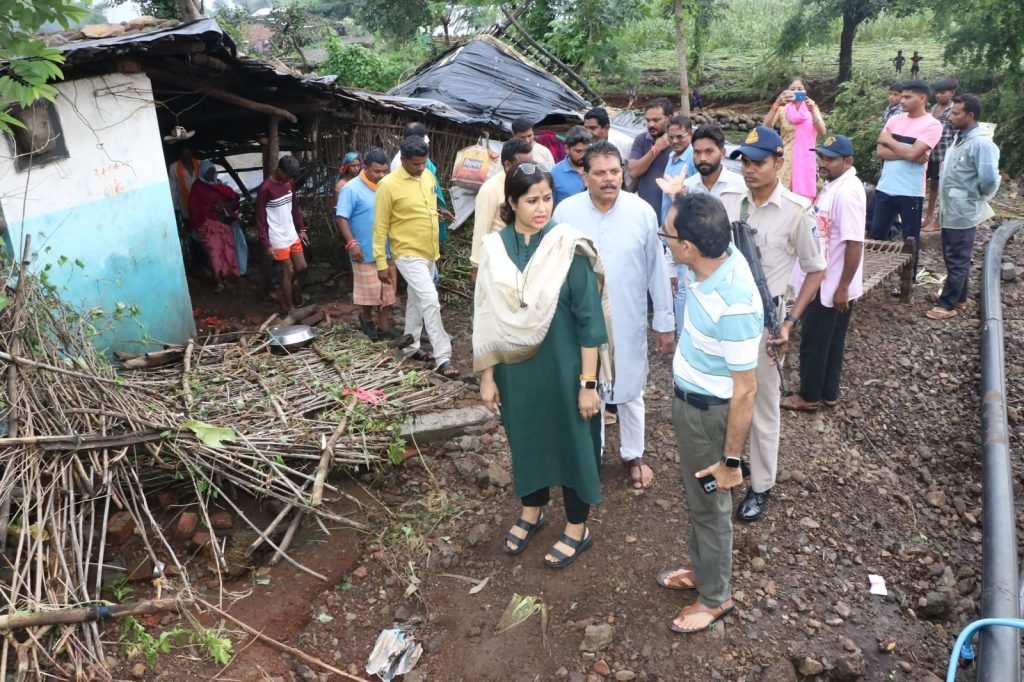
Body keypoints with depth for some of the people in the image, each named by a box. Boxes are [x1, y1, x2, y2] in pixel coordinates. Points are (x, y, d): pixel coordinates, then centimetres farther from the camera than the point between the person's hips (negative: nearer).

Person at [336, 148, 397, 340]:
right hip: (366, 251, -6)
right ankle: (366, 318, 29)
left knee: (388, 290, 8)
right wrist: (352, 243, -23)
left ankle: (384, 326, 18)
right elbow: (341, 218, -14)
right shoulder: (351, 189, -12)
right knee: (369, 290, 3)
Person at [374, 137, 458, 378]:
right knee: (430, 301, -15)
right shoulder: (389, 184, -15)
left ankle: (411, 347, 33)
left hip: (429, 253, 7)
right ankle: (443, 358, -11)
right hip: (408, 254, -7)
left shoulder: (429, 176, 4)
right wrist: (381, 263, -13)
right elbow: (380, 227, -12)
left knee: (417, 301, 18)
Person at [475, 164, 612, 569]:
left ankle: (577, 528, 31)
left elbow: (589, 320, -13)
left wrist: (588, 382, -13)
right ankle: (531, 512, 43)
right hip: (515, 369, 4)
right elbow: (486, 317, 2)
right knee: (525, 438, 20)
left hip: (563, 369, -3)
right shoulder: (494, 249, -4)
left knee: (571, 441, 11)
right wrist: (487, 376, 4)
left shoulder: (568, 249, -14)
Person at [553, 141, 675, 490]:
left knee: (630, 391, 16)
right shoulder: (566, 211, -9)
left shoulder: (642, 212, -11)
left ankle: (633, 455, 37)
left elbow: (656, 270, -3)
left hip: (628, 322, 0)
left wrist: (665, 321, 0)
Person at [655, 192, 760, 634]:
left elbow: (745, 390, -28)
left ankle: (715, 598, 39)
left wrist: (731, 460, -20)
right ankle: (702, 569, 52)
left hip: (708, 412, -9)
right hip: (687, 399, 9)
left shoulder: (735, 305, -37)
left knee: (709, 505, 14)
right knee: (697, 496, 28)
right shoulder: (722, 257, -13)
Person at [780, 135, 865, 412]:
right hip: (822, 280, 9)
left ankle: (809, 396, 19)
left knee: (814, 341, 4)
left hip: (832, 285, -9)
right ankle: (828, 393, 30)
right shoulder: (833, 184, 8)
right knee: (829, 341, 18)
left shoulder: (847, 192, -24)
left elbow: (854, 244, -26)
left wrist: (843, 287, -23)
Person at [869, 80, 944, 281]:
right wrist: (907, 153, -14)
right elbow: (880, 151, -3)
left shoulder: (932, 125, -8)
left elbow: (912, 153, -19)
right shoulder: (895, 120, 7)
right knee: (876, 235, 11)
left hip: (911, 192, -5)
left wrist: (890, 141, -6)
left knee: (910, 239, 8)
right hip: (885, 188, 5)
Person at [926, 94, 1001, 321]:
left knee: (957, 261, 0)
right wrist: (944, 204, 14)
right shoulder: (960, 137, 10)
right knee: (956, 258, 18)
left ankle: (947, 305, 7)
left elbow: (989, 178, -27)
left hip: (963, 213, -9)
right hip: (951, 210, 9)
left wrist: (980, 196, -8)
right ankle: (959, 298, 30)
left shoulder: (981, 143, -20)